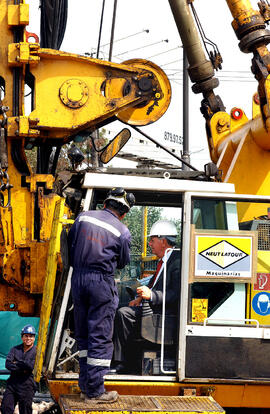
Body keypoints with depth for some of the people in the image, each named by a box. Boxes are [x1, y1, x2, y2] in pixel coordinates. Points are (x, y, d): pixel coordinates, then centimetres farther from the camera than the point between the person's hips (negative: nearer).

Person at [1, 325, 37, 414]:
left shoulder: (37, 351, -1)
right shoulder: (15, 350, 9)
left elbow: (33, 366, -17)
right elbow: (8, 364, -6)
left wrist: (17, 362, -7)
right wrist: (24, 369, -17)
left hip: (27, 386, -3)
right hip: (12, 384, 3)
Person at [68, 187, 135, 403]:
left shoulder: (83, 217, 5)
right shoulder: (122, 231, -5)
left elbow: (69, 246, 15)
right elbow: (123, 262, 6)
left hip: (78, 279, 5)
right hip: (102, 282, -5)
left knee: (83, 335, 14)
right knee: (100, 338, 1)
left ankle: (85, 386, 19)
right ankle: (95, 391, 2)